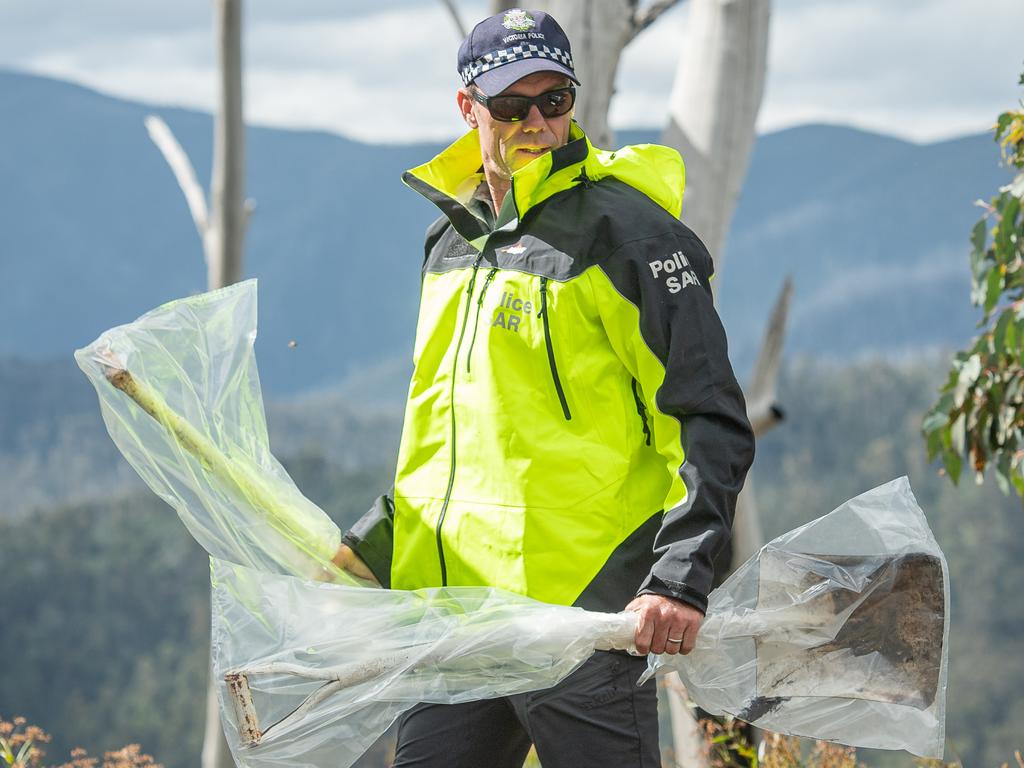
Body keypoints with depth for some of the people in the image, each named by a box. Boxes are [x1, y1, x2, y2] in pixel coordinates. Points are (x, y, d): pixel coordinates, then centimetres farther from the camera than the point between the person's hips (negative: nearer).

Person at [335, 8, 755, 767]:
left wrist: (681, 577, -20)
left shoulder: (623, 229, -7)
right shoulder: (451, 236, 16)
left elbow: (711, 424, -11)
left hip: (584, 610, -7)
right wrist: (375, 544, 18)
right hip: (451, 603, 7)